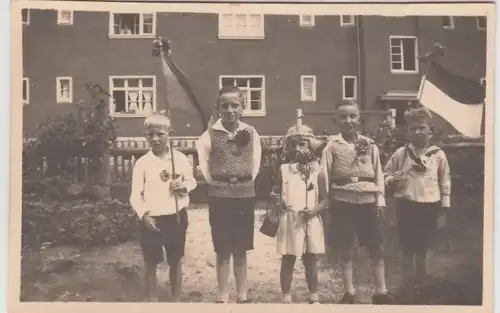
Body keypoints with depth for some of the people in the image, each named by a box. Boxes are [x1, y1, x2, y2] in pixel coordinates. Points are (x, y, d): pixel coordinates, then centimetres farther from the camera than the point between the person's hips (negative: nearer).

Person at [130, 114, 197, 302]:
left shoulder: (180, 158, -1)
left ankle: (176, 299, 30)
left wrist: (184, 186, -12)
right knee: (151, 263, 8)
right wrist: (144, 215, -19)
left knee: (175, 261, 15)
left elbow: (191, 181, 10)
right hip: (152, 220, -1)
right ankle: (152, 300, 22)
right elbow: (136, 194, -5)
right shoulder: (142, 163, -5)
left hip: (176, 217, 2)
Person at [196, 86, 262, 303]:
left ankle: (243, 296, 23)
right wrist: (215, 182, 3)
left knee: (241, 250, 12)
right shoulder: (210, 135, -7)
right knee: (223, 251, 6)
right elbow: (204, 165, 0)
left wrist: (247, 179, 6)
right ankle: (223, 297, 17)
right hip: (219, 197, -2)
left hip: (245, 196, 2)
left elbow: (255, 161, 10)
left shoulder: (250, 133, 0)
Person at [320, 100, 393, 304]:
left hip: (367, 200, 2)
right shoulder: (332, 146, -2)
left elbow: (378, 173, 6)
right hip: (342, 201, -1)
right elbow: (325, 176, -2)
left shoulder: (370, 145, 4)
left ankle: (381, 291, 18)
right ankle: (349, 292, 20)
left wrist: (380, 199, 1)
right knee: (346, 249, 8)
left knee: (376, 248, 6)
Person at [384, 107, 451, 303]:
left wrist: (443, 210, 2)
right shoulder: (400, 154, -2)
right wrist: (392, 180, -16)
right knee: (407, 250, 5)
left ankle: (419, 287, 34)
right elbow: (386, 175, 7)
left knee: (422, 250, 14)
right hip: (406, 206, -1)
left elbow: (445, 183, 3)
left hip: (430, 207, 1)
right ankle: (408, 289, 16)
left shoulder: (438, 155, -2)